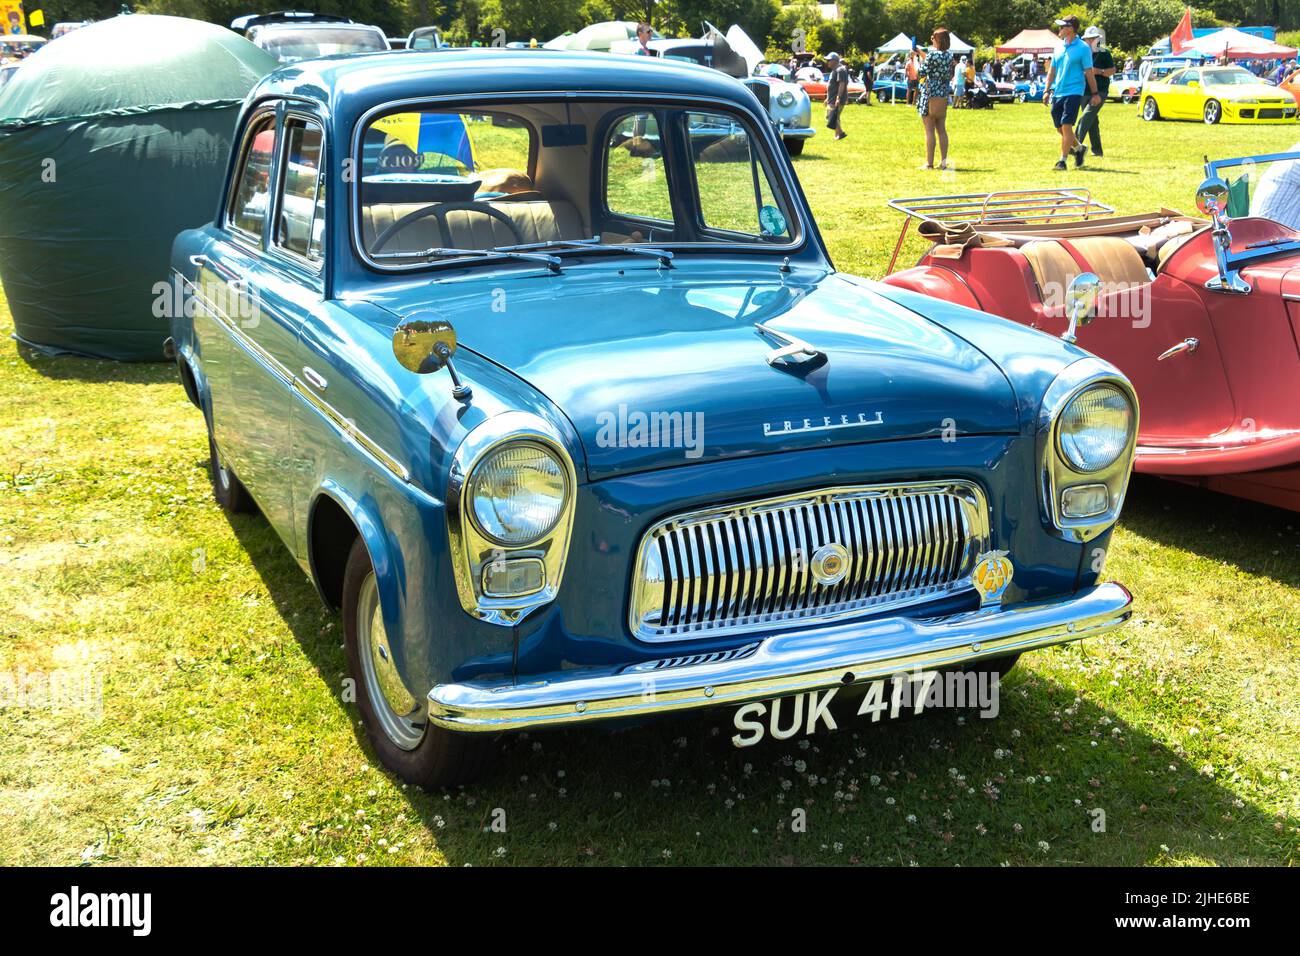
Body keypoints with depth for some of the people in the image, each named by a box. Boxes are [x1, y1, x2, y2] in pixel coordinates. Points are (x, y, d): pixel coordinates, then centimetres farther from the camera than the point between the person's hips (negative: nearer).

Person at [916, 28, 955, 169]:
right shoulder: (949, 56, 6)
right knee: (942, 130, 11)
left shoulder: (932, 54, -14)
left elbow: (921, 73, -13)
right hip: (943, 96, 6)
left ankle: (929, 163, -3)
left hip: (930, 95, -6)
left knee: (930, 130, -3)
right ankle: (943, 161, 12)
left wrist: (920, 58, 3)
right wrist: (922, 53, 21)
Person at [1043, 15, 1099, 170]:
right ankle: (1079, 148, 32)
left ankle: (1062, 160, -9)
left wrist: (1094, 94, -3)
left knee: (1066, 127, -13)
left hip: (1073, 92, -7)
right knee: (1059, 128, 10)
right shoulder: (1059, 47, 11)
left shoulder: (1083, 48, -6)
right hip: (1057, 93, 7)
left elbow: (1089, 72, -4)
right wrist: (1048, 91, 11)